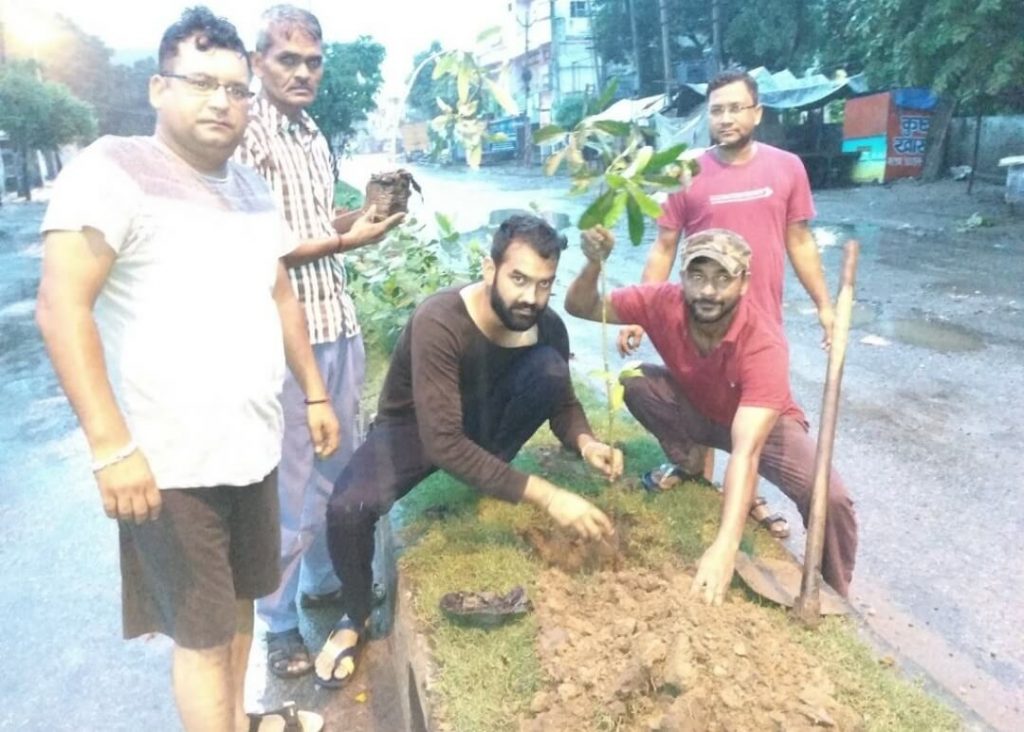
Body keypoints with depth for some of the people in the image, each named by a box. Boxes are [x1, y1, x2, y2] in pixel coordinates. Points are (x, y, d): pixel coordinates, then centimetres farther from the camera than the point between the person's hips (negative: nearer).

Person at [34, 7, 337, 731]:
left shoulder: (252, 187, 11)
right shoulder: (113, 169, -11)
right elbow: (62, 308, -19)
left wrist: (316, 395, 18)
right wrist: (111, 446, -25)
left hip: (253, 446, 7)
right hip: (170, 461, -7)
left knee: (239, 600, 21)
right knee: (203, 632, 6)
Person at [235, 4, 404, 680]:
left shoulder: (314, 136, 13)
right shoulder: (245, 137, -11)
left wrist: (365, 212, 3)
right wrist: (345, 241, -15)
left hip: (339, 325, 8)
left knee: (340, 468, 17)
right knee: (291, 485, 2)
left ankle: (323, 581, 38)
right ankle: (278, 624, 21)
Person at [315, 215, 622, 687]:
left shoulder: (546, 325, -18)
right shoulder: (439, 323, -35)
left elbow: (563, 402, -2)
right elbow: (442, 442, -39)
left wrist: (584, 441, -27)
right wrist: (544, 496, -43)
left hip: (481, 419, 4)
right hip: (416, 426, -3)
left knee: (550, 367, -24)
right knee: (348, 508, -31)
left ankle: (486, 482, -4)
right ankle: (356, 616, 2)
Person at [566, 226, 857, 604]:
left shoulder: (764, 344, -38)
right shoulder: (664, 302, -27)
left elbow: (745, 451, -46)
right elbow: (580, 307, -16)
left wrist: (725, 547, -56)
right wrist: (594, 263, -39)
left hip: (763, 422, -3)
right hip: (696, 409, 3)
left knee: (829, 497, -28)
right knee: (633, 380, -25)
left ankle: (835, 596, 4)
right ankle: (689, 463, 1)